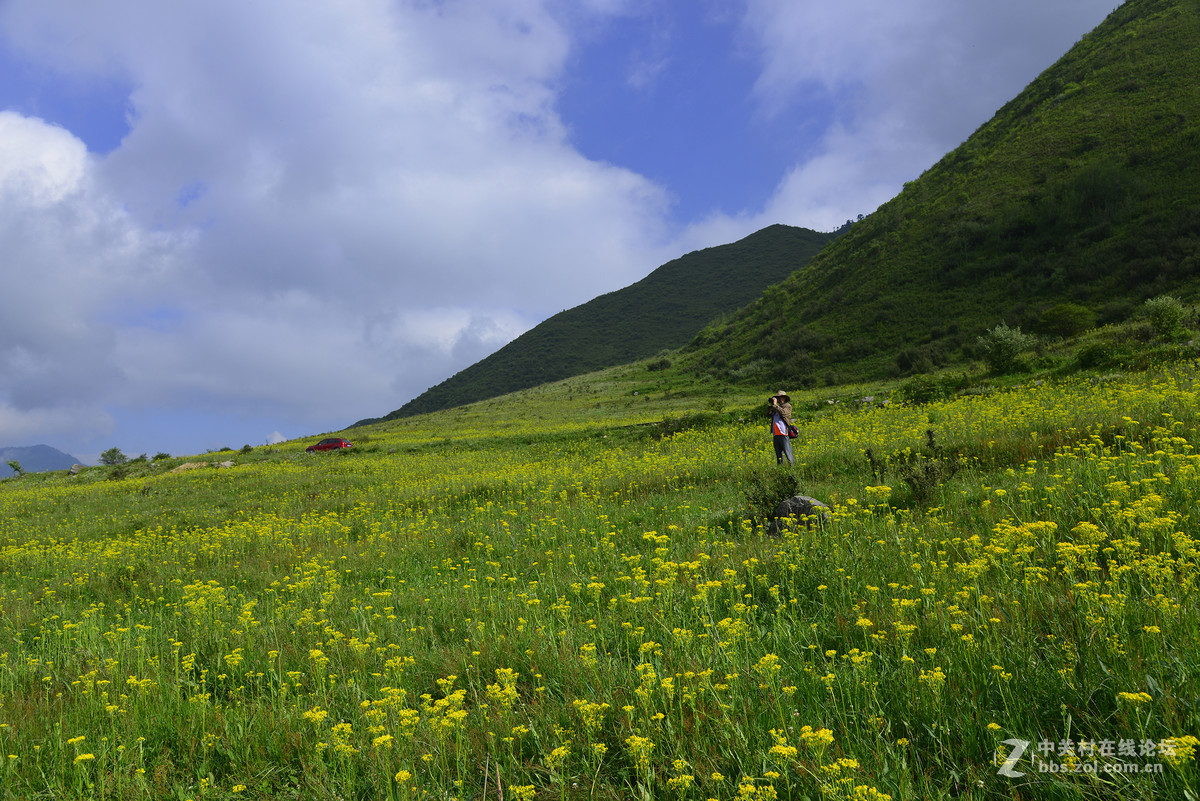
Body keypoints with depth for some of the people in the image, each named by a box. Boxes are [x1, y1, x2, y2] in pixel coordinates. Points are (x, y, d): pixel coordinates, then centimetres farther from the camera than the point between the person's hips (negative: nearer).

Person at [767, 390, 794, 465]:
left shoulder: (787, 406, 3)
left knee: (788, 454, -9)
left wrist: (775, 405, -10)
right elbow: (769, 413, 16)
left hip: (783, 434, -7)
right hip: (776, 434, 7)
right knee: (779, 455, 7)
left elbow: (783, 412, -16)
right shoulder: (777, 407, 22)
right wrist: (770, 404, 4)